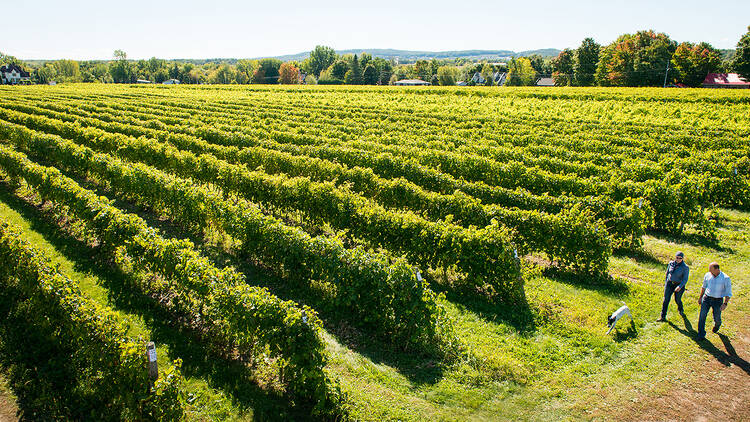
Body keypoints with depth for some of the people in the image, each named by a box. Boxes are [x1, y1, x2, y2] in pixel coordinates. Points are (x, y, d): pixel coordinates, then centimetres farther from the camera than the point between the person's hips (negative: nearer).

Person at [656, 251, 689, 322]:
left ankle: (680, 310, 49)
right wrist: (666, 282, 16)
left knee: (677, 300, 14)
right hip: (669, 283, 3)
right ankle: (663, 317, 3)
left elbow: (685, 279, -13)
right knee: (666, 300, -1)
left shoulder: (685, 267, -14)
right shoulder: (671, 263, -2)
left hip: (679, 285, -3)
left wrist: (680, 286, -25)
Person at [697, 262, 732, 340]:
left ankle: (717, 325, 50)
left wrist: (725, 303, -16)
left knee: (717, 318, 13)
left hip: (718, 301, -2)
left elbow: (728, 293, -8)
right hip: (707, 298, 2)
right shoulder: (707, 275, -4)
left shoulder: (726, 278, -14)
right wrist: (700, 297, 17)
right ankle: (701, 334, 0)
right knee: (702, 315, -9)